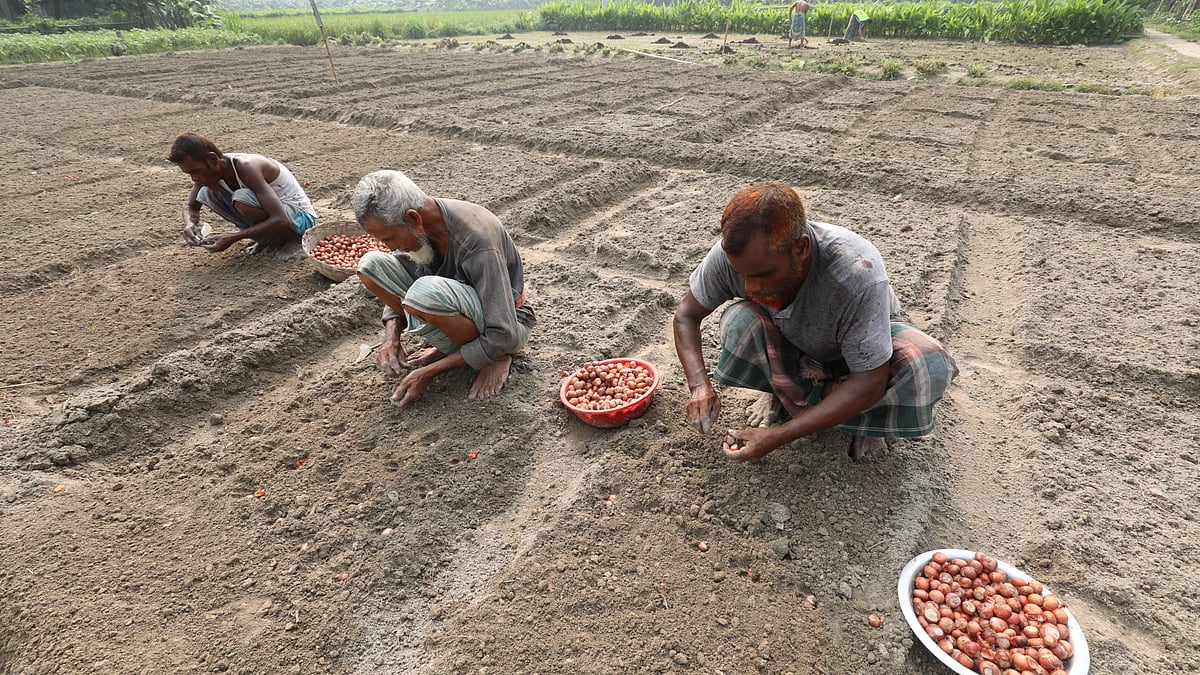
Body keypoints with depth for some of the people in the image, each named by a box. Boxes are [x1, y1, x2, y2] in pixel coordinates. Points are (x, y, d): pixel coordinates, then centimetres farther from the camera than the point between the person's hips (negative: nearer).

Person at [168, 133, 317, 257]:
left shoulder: (246, 167, -28)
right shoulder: (210, 169, -5)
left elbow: (281, 220, -35)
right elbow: (190, 205, 12)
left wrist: (231, 239, -33)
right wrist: (189, 224, -14)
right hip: (272, 215, 8)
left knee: (242, 199, -32)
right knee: (205, 193, -3)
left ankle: (293, 238, -8)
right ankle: (269, 238, 4)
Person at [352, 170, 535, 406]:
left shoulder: (476, 240, -33)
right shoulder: (416, 225, -11)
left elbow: (503, 336, -30)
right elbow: (397, 285, 6)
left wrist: (429, 372, -26)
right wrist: (391, 338, -14)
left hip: (508, 321, -7)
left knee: (426, 292, -38)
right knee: (371, 264, -8)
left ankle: (497, 358, -12)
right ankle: (449, 345, -1)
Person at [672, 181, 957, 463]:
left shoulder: (858, 273, -40)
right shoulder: (734, 252, -31)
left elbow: (870, 383, -33)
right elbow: (687, 314, -15)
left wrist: (776, 437, -37)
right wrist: (700, 386, -32)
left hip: (864, 339, -1)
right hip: (792, 343, 2)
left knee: (930, 365, -33)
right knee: (739, 321, -32)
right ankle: (786, 389, -1)